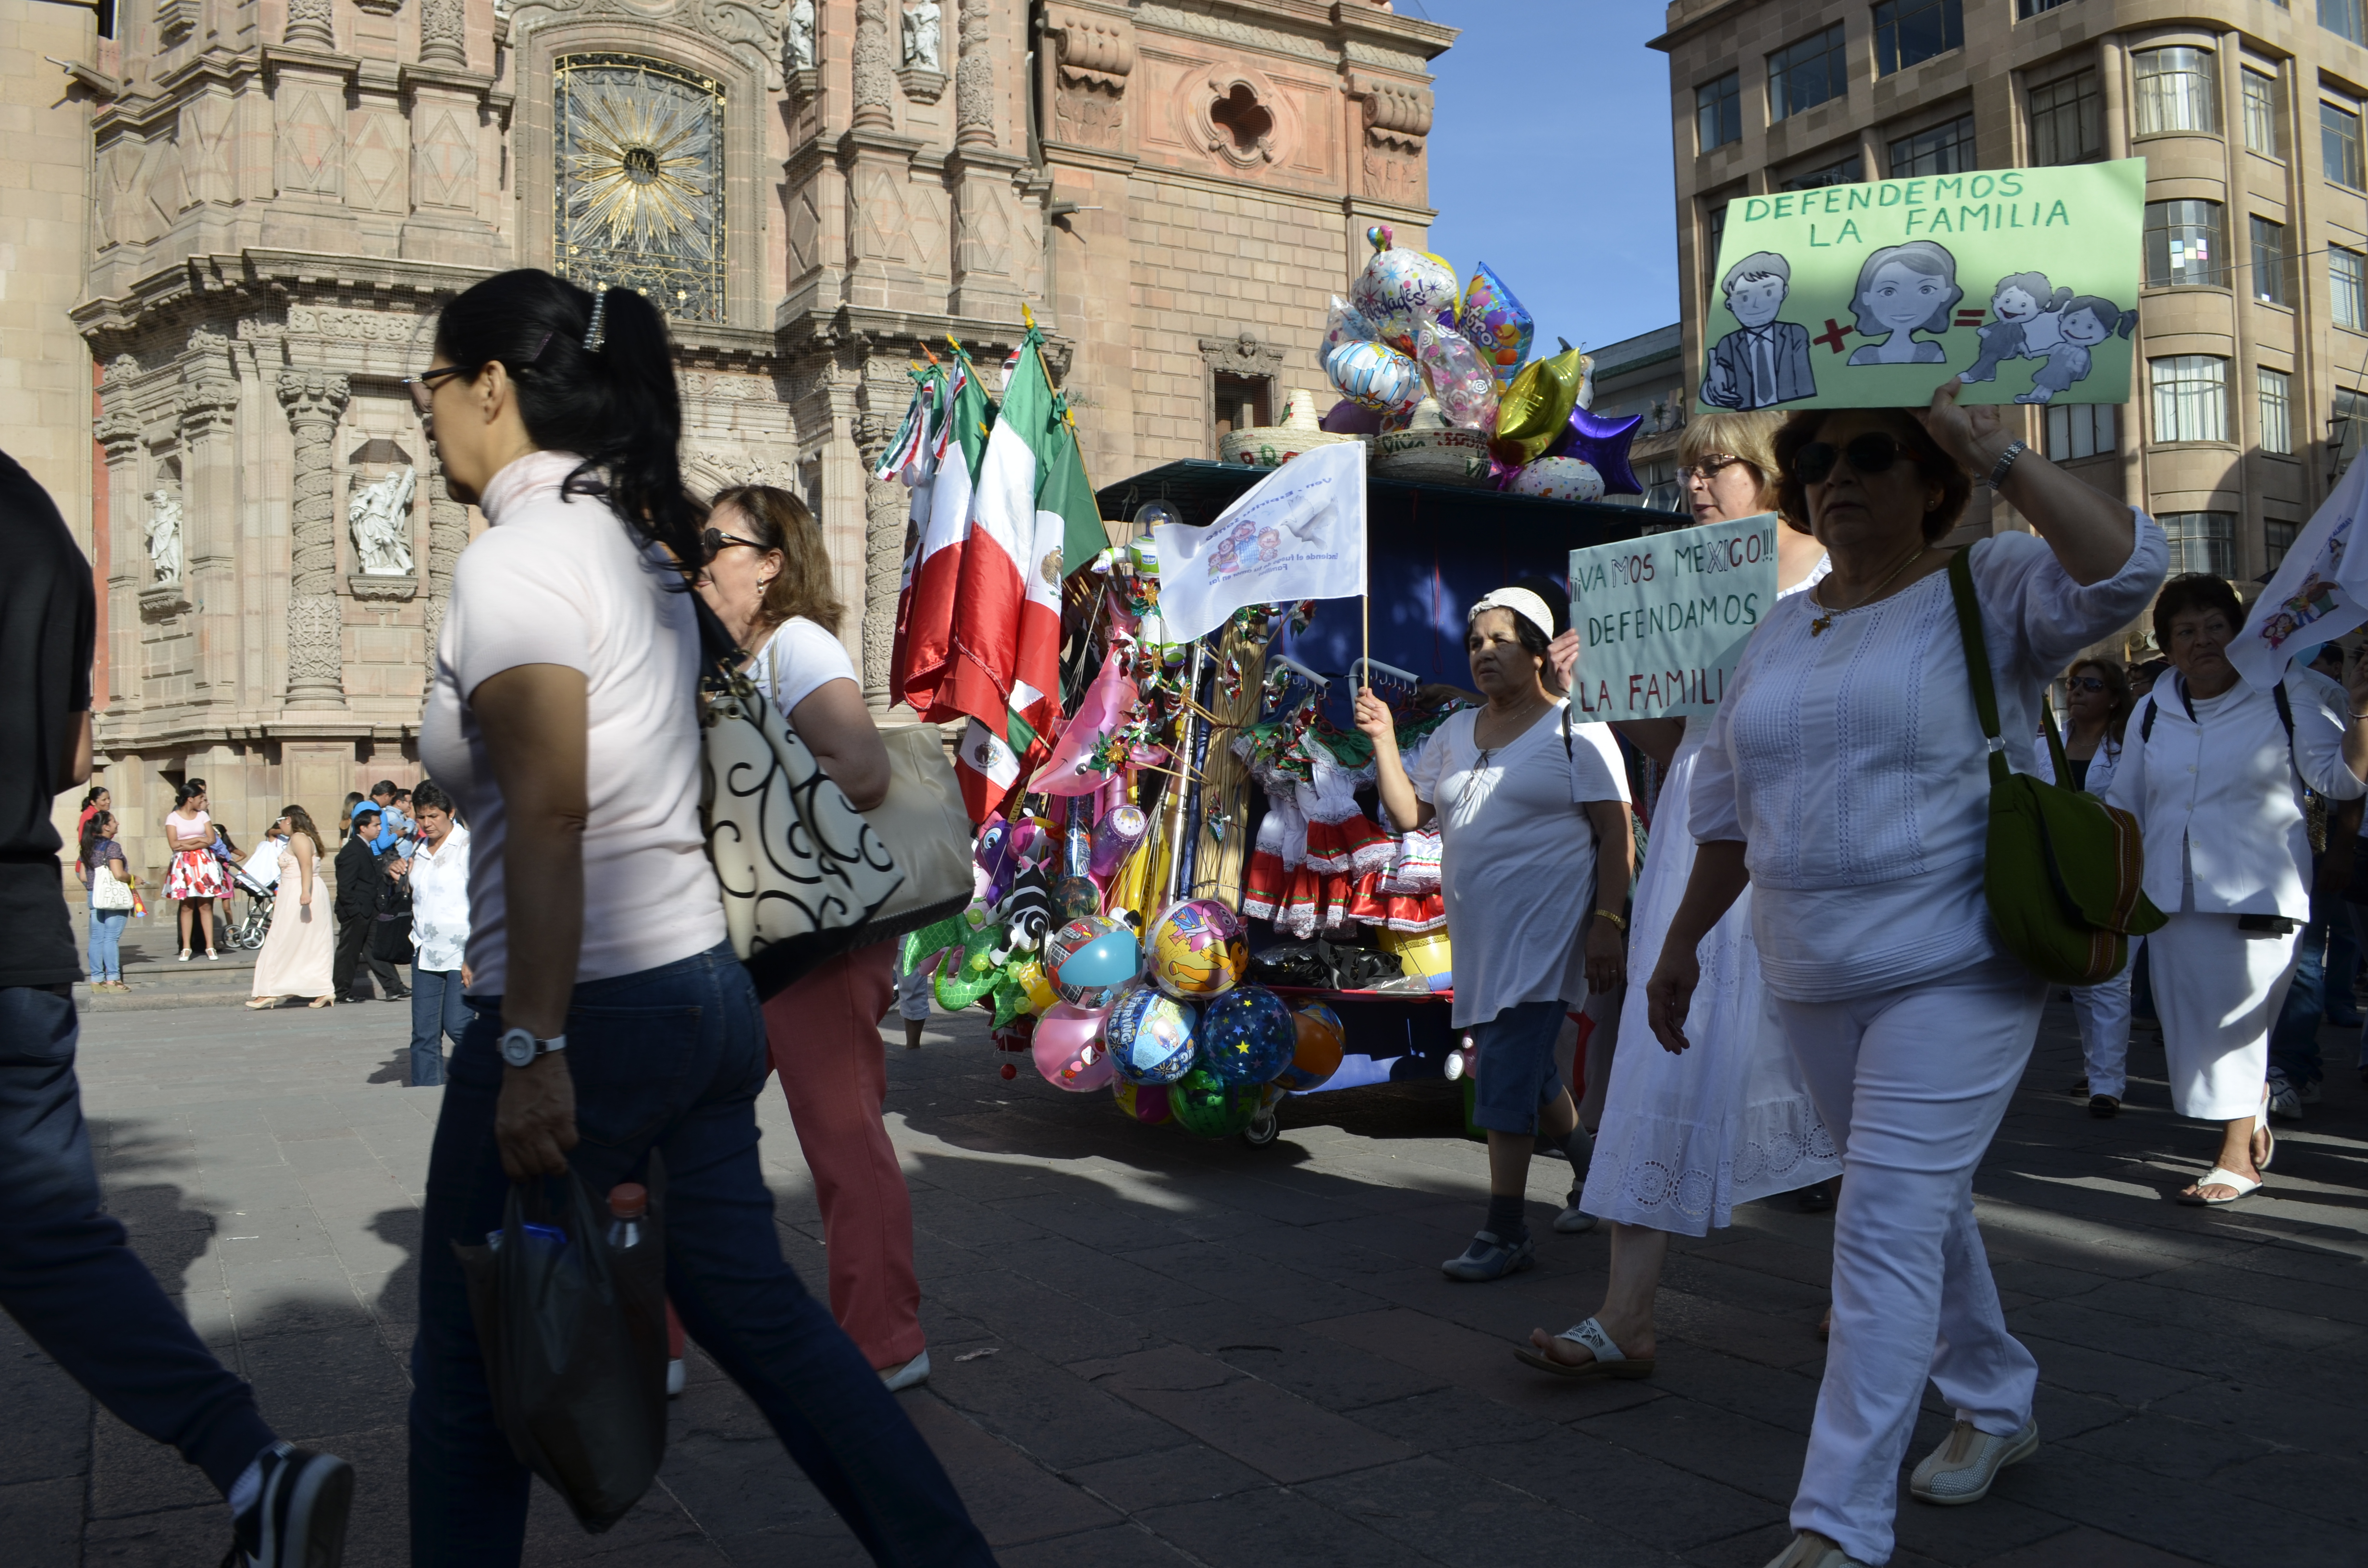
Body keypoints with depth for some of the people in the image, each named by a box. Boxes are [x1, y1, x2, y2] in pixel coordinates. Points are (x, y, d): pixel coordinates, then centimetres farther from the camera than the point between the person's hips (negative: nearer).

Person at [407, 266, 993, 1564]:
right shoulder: (635, 544, 14)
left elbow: (549, 818, -21)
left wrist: (532, 1049, -22)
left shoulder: (516, 556, -12)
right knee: (753, 1307, 15)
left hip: (597, 1010, -9)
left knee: (468, 1370, 9)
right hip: (706, 986, 9)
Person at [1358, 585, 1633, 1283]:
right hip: (1477, 935, 7)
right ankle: (1591, 1161, 42)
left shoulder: (1576, 730, -6)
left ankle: (1506, 1232, -4)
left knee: (1507, 1074, -11)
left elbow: (1617, 835, -9)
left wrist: (1607, 922, -17)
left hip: (1545, 931, -7)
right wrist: (1384, 740, -1)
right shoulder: (1456, 731, 13)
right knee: (1524, 1068, 17)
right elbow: (1408, 813, 9)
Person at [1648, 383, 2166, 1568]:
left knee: (1889, 1226, -10)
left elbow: (2126, 568, -25)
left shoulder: (1988, 595, -4)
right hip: (1814, 984, 6)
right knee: (1922, 1207, 20)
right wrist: (1682, 943, 18)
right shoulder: (1779, 633, 12)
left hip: (1954, 973, -6)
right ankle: (1997, 1405, 43)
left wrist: (1991, 449, -23)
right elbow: (1726, 807, 17)